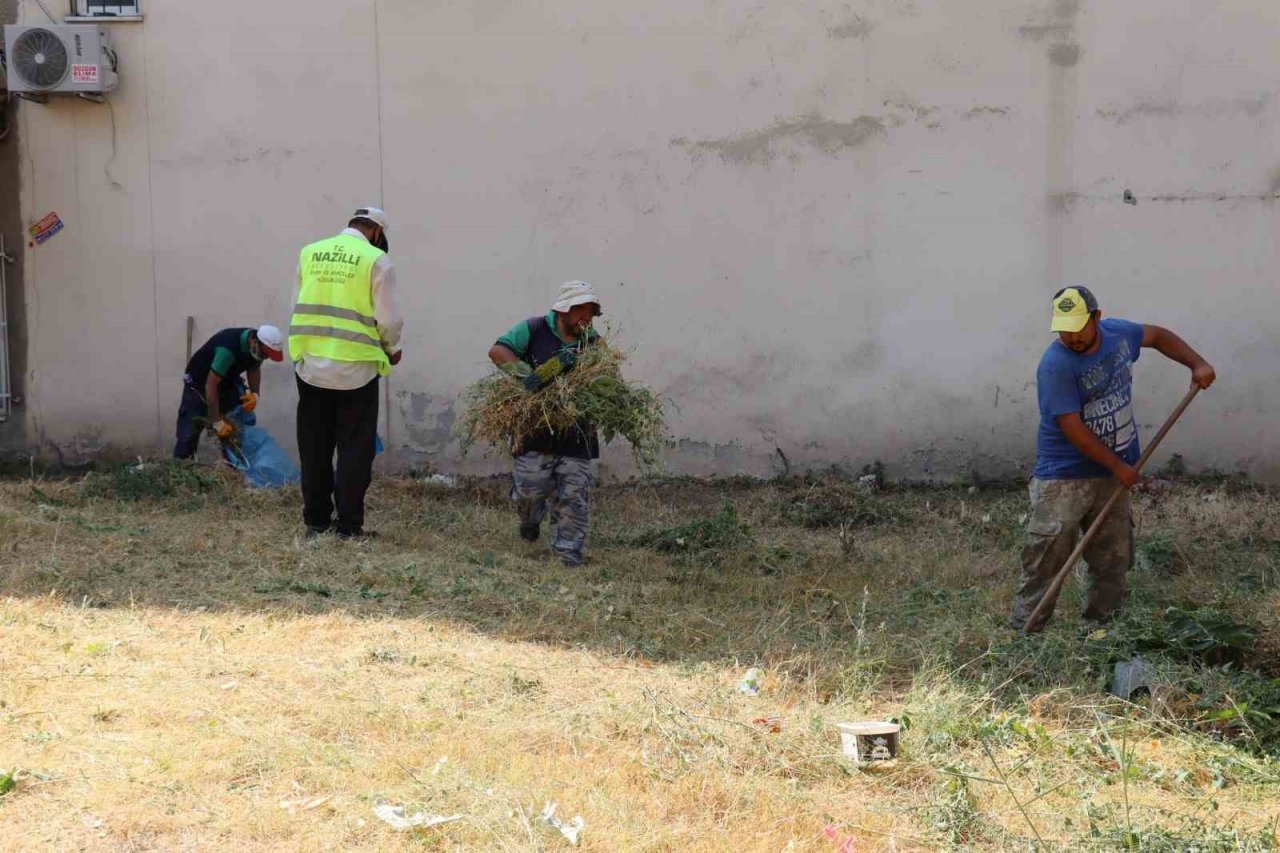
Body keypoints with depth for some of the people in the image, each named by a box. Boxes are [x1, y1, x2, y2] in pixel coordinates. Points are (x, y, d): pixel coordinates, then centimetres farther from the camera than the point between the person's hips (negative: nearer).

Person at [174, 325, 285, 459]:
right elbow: (210, 385, -37)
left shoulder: (258, 346, -16)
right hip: (199, 381, -7)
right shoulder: (228, 348, -39)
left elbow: (254, 368, 6)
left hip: (228, 381, 7)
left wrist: (255, 393, -13)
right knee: (189, 431, -10)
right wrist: (217, 423, -33)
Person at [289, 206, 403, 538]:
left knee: (314, 447, 13)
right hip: (355, 367, -4)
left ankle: (317, 519, 18)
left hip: (311, 364, 4)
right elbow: (388, 318, -5)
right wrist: (392, 349, 13)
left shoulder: (310, 253, 6)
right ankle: (349, 524, 5)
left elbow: (301, 304, 10)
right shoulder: (376, 260, -6)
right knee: (354, 448, 5)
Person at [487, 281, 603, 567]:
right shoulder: (534, 330, 0)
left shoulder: (593, 343, 9)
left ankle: (570, 553, 10)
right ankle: (531, 520, 36)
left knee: (574, 497, 0)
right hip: (535, 429, -2)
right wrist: (527, 373, -23)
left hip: (577, 433, 2)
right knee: (529, 489, 2)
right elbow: (497, 351, -9)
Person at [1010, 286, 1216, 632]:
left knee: (1114, 558, 11)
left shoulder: (1117, 332, -2)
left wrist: (1197, 364, 4)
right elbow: (1072, 428, -23)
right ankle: (1023, 633, -5)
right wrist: (1119, 466, -19)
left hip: (1112, 473, 7)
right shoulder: (1056, 365, -22)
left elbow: (1158, 336, 18)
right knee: (1045, 559, -9)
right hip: (1063, 477, -7)